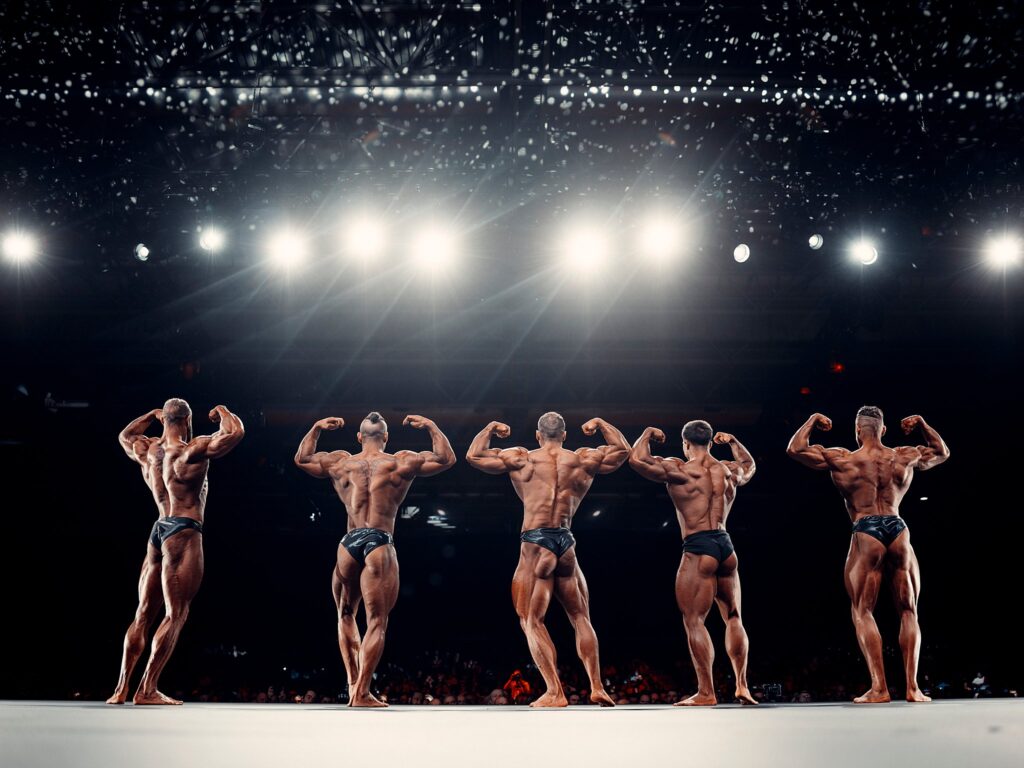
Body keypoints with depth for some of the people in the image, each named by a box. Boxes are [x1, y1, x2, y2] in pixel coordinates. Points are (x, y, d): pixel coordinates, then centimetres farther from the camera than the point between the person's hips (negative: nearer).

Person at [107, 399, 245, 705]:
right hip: (184, 533, -7)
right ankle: (147, 689, -12)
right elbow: (235, 432, -13)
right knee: (175, 614, -7)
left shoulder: (146, 451, 10)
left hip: (158, 531, 7)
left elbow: (125, 435, 33)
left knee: (143, 614, 10)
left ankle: (121, 688, 9)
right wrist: (223, 412, 6)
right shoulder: (192, 450, -10)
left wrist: (153, 415, 38)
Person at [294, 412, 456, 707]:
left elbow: (302, 459, 28)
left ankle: (353, 684, 13)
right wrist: (430, 427, 21)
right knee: (376, 622, -1)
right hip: (380, 544, -3)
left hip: (349, 544, 3)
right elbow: (446, 458, 13)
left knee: (346, 616, 20)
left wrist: (316, 428, 37)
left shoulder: (339, 462, 11)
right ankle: (362, 693, -8)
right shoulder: (401, 462, 3)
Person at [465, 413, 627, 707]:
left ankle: (555, 692, -10)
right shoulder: (583, 460, 8)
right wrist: (599, 425, 34)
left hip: (535, 543, -3)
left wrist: (491, 428, 24)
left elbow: (473, 455, 11)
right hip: (566, 544, 3)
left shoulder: (521, 459, 2)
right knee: (581, 618, 16)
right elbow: (622, 449, 25)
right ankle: (597, 687, 9)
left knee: (531, 621, 1)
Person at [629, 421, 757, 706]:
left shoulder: (679, 470, -5)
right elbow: (749, 464, 36)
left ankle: (706, 693, -9)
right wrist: (732, 442, 41)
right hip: (726, 546, 6)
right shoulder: (729, 470, 12)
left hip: (698, 549, -6)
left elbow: (636, 458, -6)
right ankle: (742, 685, 13)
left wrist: (648, 434, 11)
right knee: (733, 618, 16)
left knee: (694, 620, -4)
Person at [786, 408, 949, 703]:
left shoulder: (841, 459, 1)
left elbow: (795, 449, 7)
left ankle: (878, 687, -11)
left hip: (866, 534, -3)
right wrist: (921, 424, 30)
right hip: (899, 533, 3)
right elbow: (942, 452, 30)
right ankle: (912, 687, 2)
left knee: (863, 612, 1)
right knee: (908, 611, 10)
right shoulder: (906, 457, 11)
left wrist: (813, 421, 19)